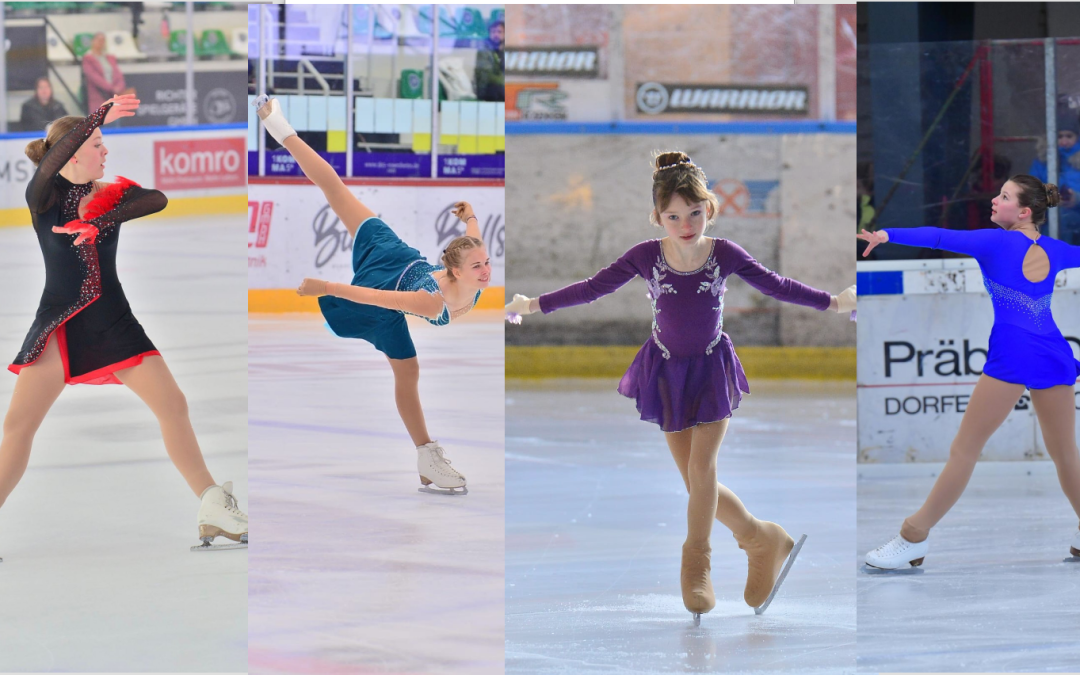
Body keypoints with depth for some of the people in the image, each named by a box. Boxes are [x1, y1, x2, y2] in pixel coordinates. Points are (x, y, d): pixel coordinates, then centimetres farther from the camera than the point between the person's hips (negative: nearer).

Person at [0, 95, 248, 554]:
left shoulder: (111, 195, 2)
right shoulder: (44, 197, -6)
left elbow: (157, 200, -17)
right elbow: (51, 163, -28)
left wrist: (99, 224, -29)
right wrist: (102, 116, -39)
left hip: (111, 322, 3)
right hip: (59, 323, -3)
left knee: (173, 405, -5)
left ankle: (215, 513, 4)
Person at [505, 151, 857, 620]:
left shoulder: (725, 255, -10)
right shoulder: (645, 257, -10)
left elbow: (776, 286, 0)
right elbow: (592, 288, -3)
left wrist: (833, 302, 0)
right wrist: (534, 306, -4)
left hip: (711, 369, -1)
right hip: (667, 372, 1)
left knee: (701, 468, -9)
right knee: (697, 481, 2)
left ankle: (696, 567, 10)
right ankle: (761, 538, 22)